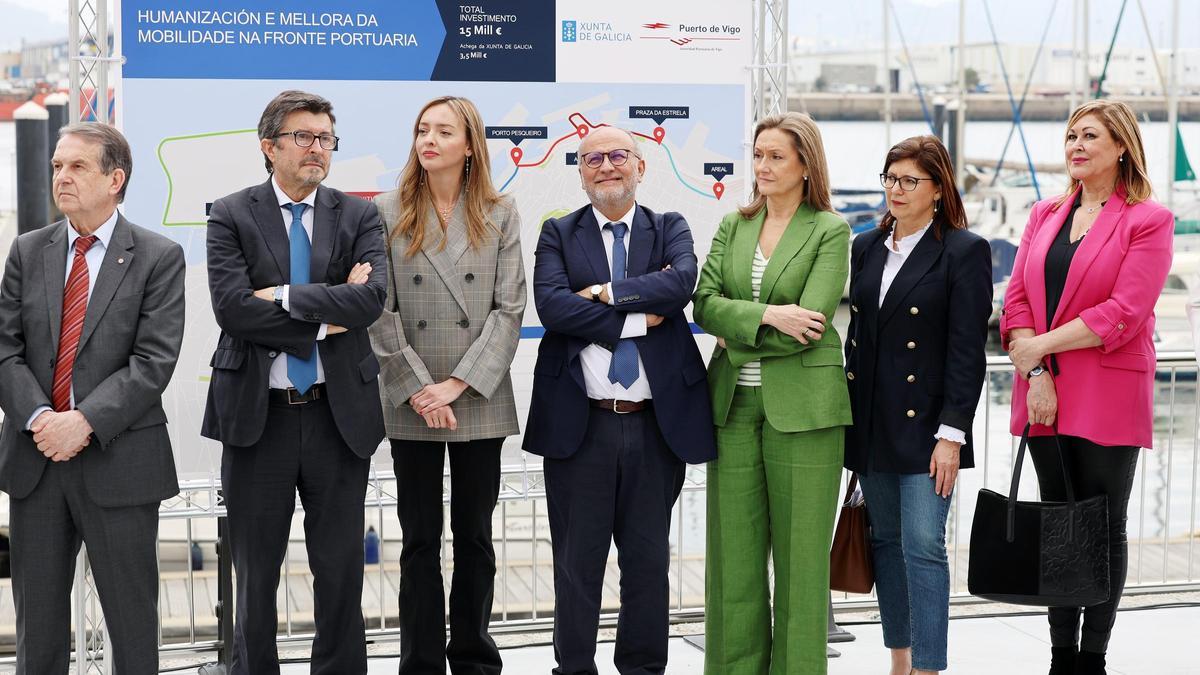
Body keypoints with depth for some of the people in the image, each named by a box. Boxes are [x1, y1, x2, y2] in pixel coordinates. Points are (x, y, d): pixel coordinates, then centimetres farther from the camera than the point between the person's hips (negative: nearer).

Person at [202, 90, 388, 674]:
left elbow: (372, 298, -12)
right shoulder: (231, 216, 0)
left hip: (339, 413, 2)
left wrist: (283, 296, -15)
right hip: (257, 414, -1)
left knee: (341, 572, 8)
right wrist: (325, 320, -13)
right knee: (255, 575, 10)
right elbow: (232, 308, -14)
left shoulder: (359, 216, 5)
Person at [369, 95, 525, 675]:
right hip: (411, 407, 0)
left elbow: (509, 309, -3)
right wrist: (417, 388, -11)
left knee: (475, 536, 9)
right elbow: (380, 310, -2)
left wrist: (458, 383, -12)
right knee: (420, 539, 6)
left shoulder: (499, 215, 4)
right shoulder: (389, 213, 3)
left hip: (480, 401, 0)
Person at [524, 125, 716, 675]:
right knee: (577, 562, 7)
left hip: (657, 422, 1)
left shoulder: (670, 229, 9)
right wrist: (638, 319, -12)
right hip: (580, 423, -1)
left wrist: (607, 292, -13)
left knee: (649, 560, 10)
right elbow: (551, 305, -12)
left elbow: (682, 282, -12)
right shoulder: (558, 234, 6)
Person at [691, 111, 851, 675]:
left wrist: (738, 335, -7)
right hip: (734, 403, 4)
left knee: (799, 553, 2)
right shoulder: (732, 226, 13)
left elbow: (810, 321, -12)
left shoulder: (830, 231, -1)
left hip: (801, 406, -4)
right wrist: (766, 315, -14)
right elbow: (704, 302, 1)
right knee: (732, 549, 6)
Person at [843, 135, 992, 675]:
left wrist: (951, 434, -15)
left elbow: (967, 351, -10)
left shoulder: (965, 251, -5)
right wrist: (850, 420, 11)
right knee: (885, 542, 12)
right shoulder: (866, 247, 11)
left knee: (923, 546, -9)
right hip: (870, 422, 6)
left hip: (924, 423, -6)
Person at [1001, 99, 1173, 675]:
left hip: (1108, 397, -5)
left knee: (1105, 530, 3)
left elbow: (1124, 313, -13)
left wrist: (1040, 345, -12)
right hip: (1044, 396, 5)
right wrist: (1035, 374, -9)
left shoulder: (1148, 221, -3)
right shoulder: (1045, 215, 13)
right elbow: (1017, 298, 5)